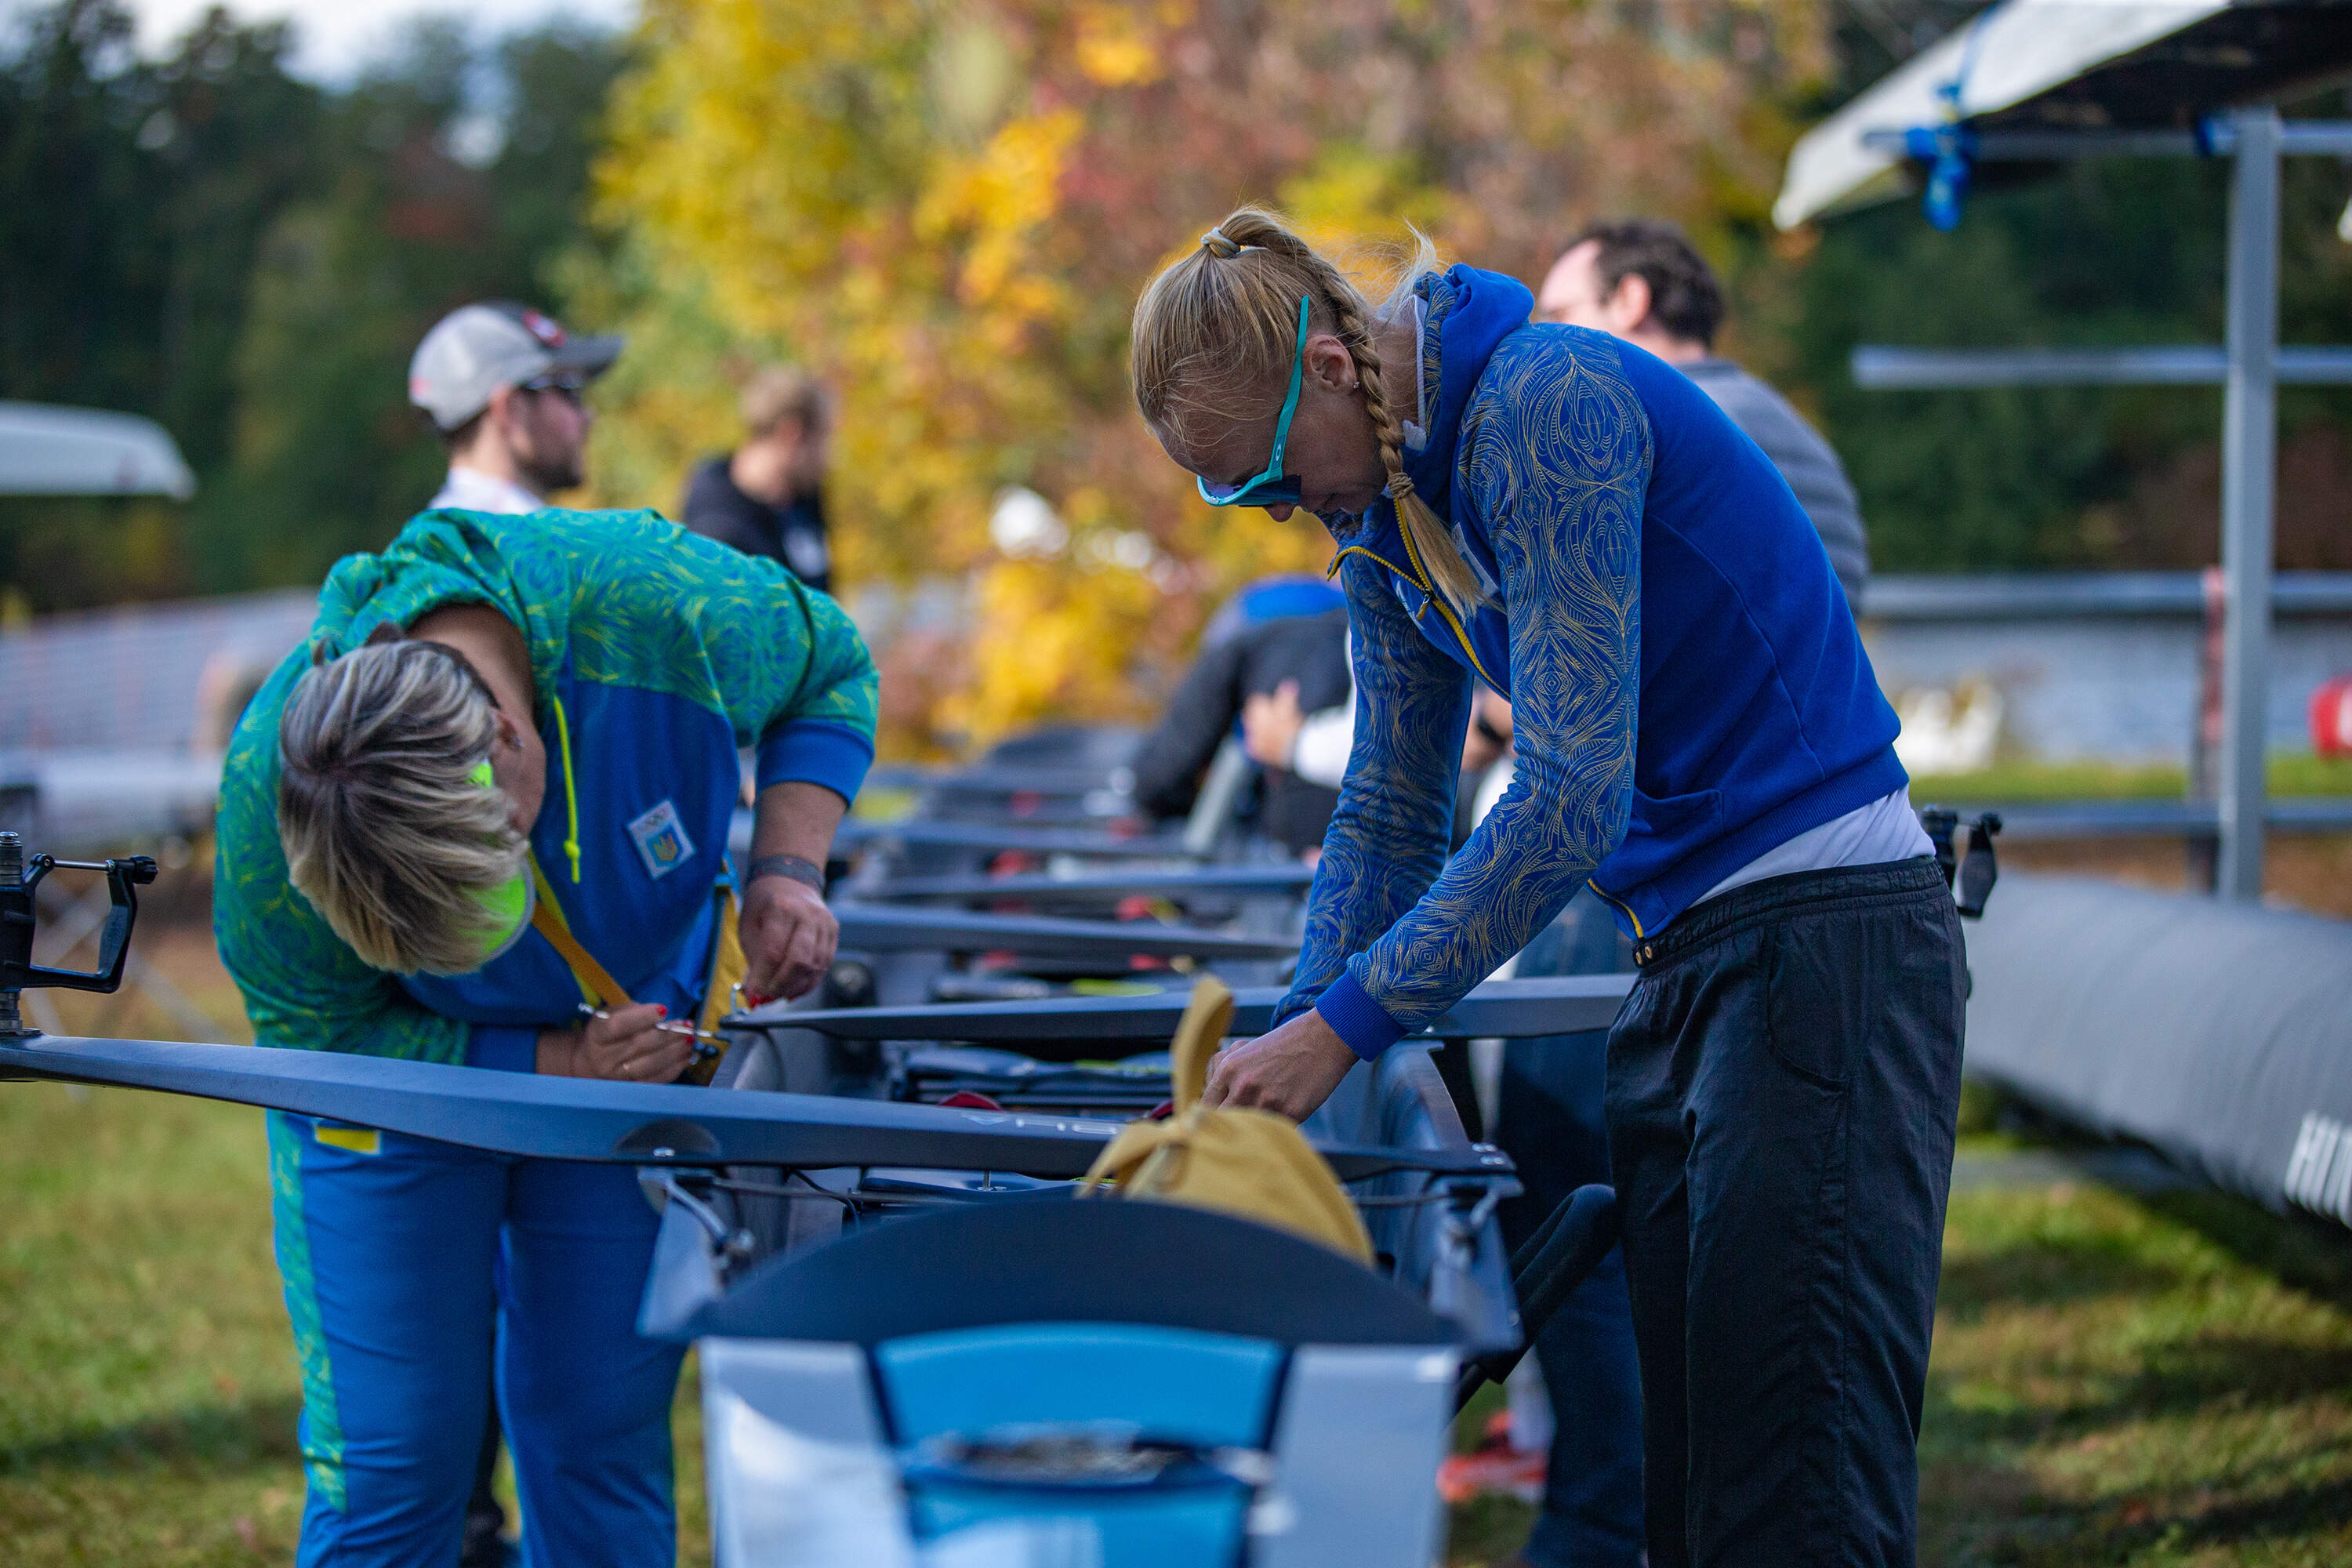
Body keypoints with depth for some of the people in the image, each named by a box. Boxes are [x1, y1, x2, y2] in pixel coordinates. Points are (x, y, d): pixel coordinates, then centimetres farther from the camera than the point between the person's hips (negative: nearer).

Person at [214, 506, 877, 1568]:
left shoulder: (663, 606, -31)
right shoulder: (268, 790, -32)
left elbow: (830, 670, -7)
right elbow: (312, 1031, -17)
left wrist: (785, 868, -23)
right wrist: (556, 1065, -28)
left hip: (641, 1040, 2)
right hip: (396, 1067, -1)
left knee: (600, 1446, 1)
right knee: (390, 1469, -6)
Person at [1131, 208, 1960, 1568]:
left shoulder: (1548, 403, -18)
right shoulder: (1383, 512, 10)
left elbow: (1573, 800, -23)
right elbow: (1390, 816, 18)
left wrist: (1343, 1027, -20)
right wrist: (1292, 1046, 6)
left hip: (1825, 937, -9)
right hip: (1686, 953, 9)